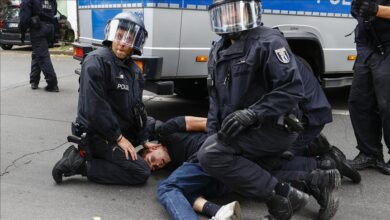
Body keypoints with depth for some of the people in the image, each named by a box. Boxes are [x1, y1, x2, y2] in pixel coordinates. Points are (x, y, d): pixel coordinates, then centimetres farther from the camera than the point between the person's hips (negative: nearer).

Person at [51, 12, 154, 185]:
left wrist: (143, 140, 10)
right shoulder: (97, 61, -16)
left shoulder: (133, 70, 11)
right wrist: (118, 138, -18)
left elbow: (137, 107, 16)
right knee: (141, 173, -13)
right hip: (99, 134, -9)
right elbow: (95, 106, -22)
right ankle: (79, 164, -7)